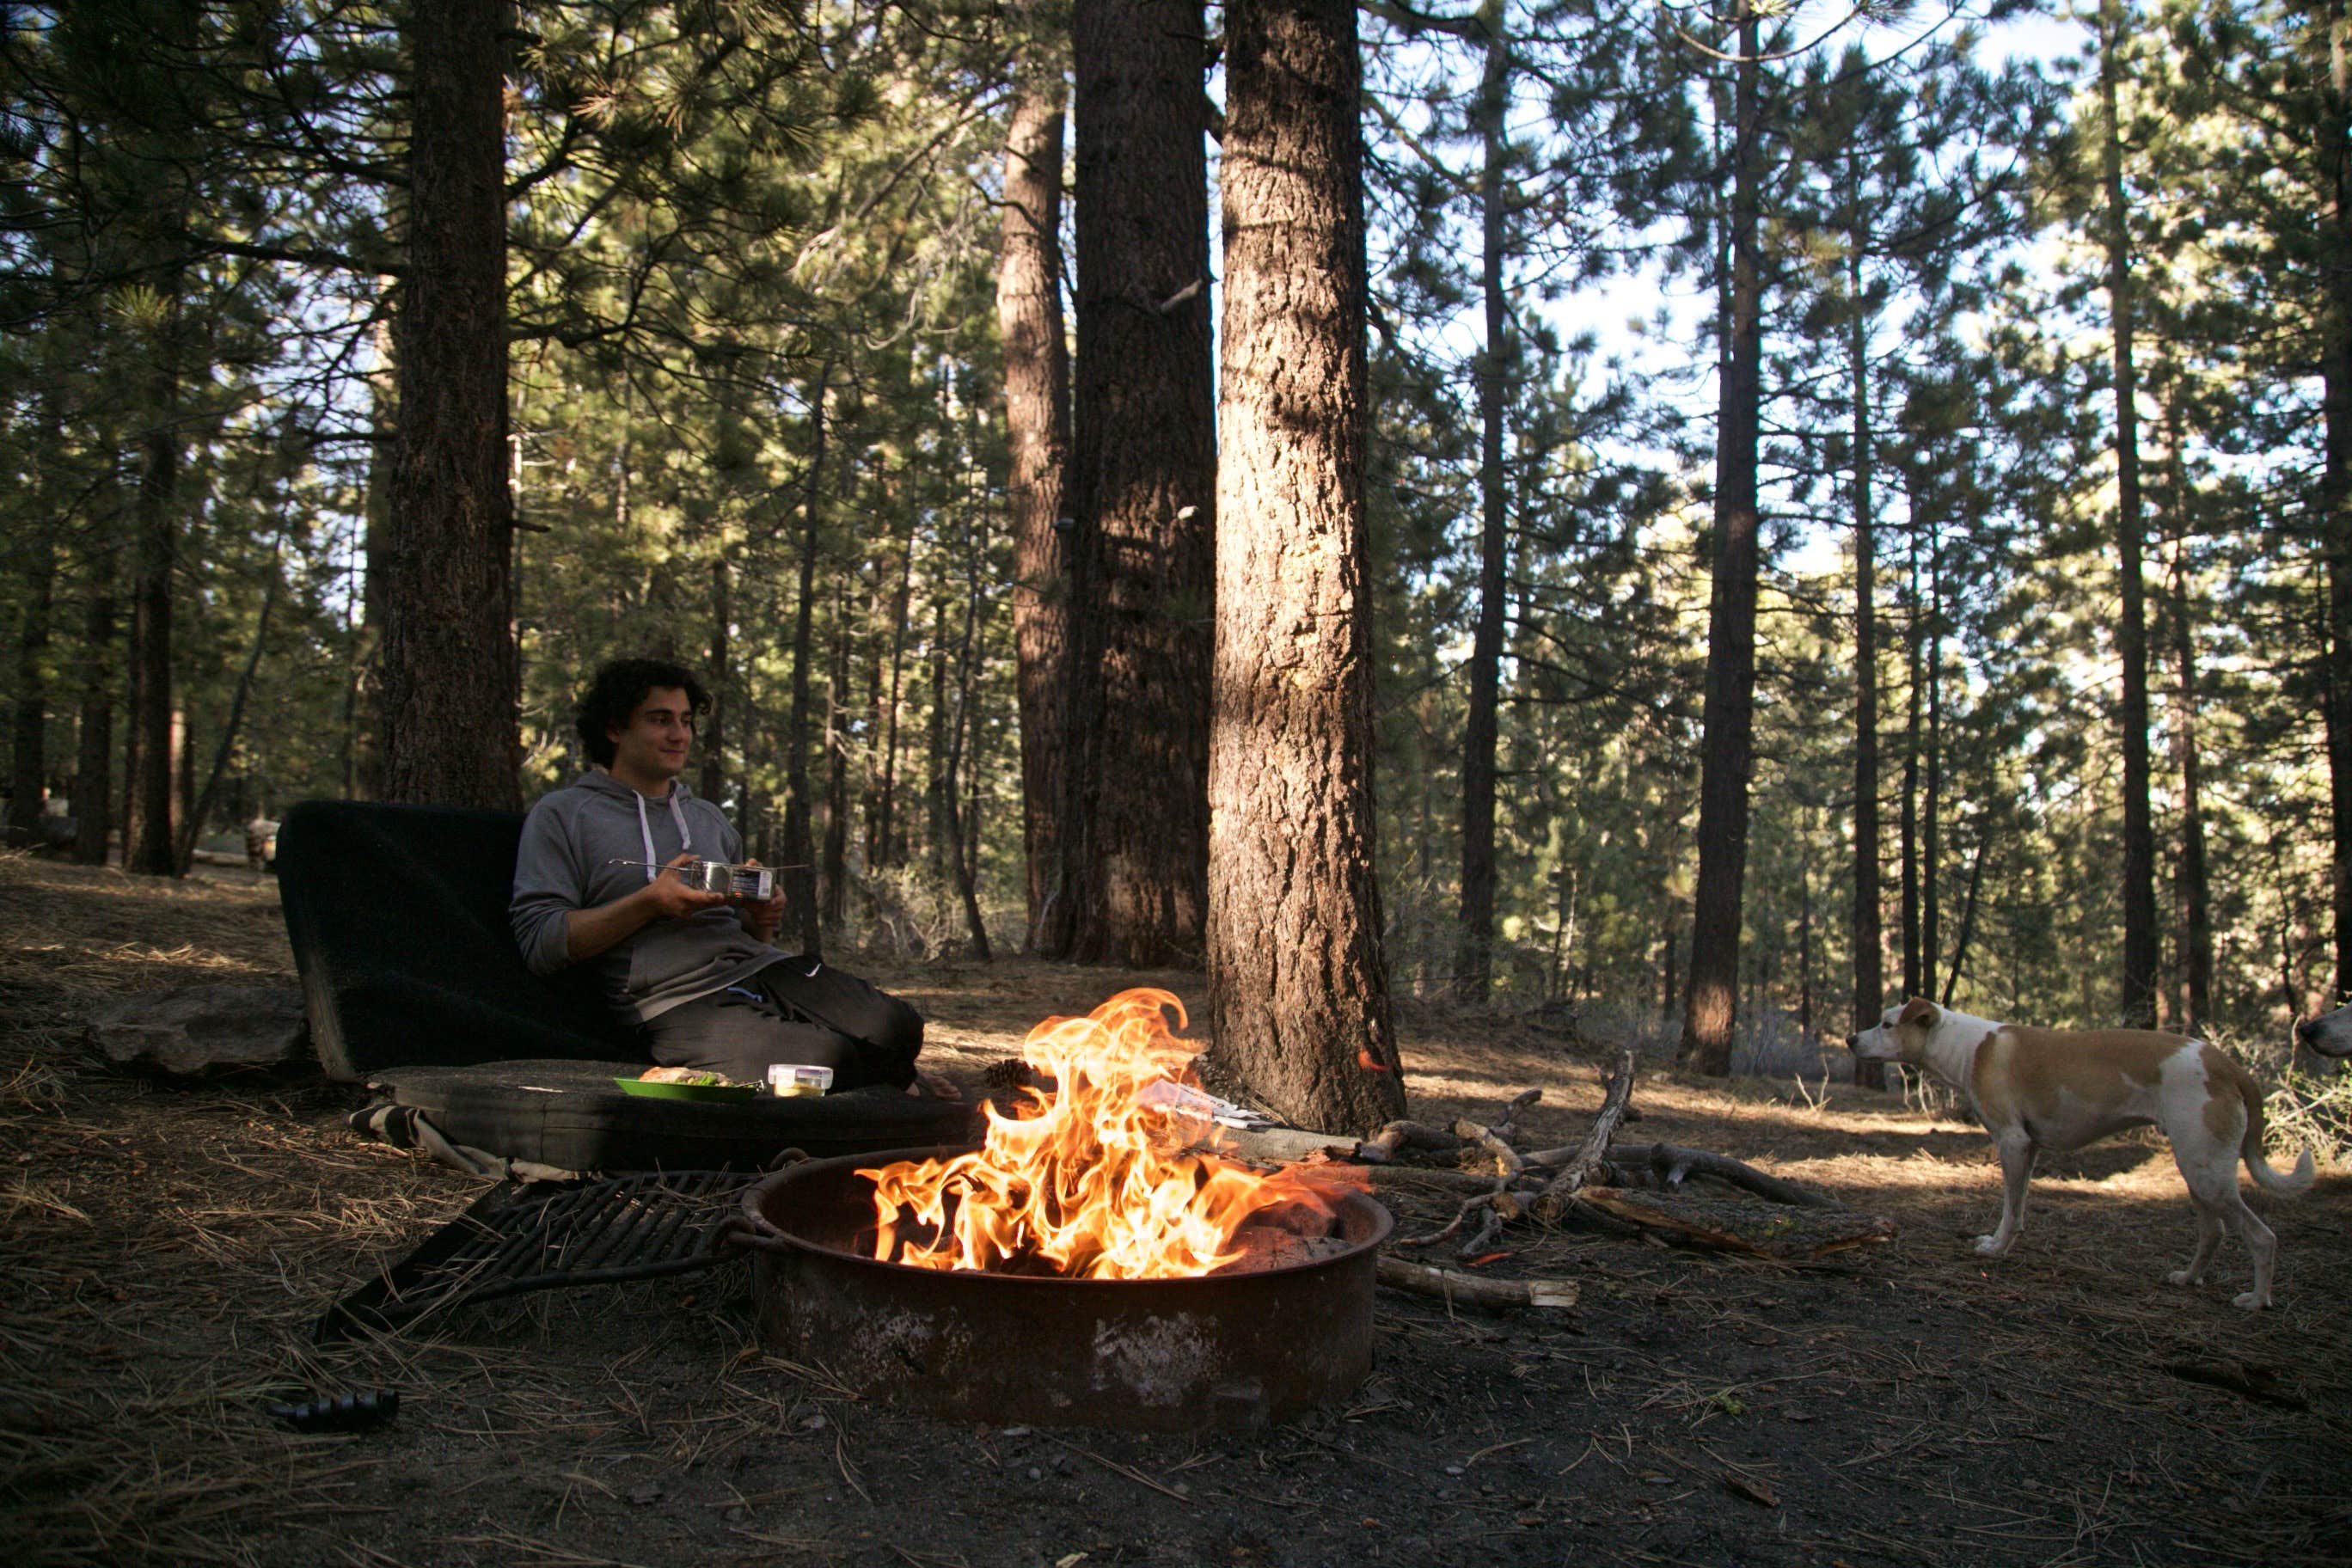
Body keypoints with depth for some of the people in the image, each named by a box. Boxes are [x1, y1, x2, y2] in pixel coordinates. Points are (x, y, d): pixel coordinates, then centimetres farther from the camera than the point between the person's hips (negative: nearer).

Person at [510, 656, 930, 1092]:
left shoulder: (709, 818, 28)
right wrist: (650, 902, -11)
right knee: (828, 1059, -32)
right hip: (679, 1002, -5)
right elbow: (540, 942, -1)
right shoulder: (562, 815, 10)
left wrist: (762, 919, 7)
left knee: (897, 1026, -25)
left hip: (768, 970, 6)